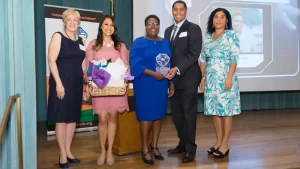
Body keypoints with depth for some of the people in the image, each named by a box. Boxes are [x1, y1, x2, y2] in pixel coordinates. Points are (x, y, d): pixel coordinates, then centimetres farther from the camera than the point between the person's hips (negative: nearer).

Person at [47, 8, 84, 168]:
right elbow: (51, 60, -12)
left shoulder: (80, 40, 13)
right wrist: (58, 83, -19)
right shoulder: (58, 36, -5)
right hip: (61, 83, -6)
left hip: (76, 84, 6)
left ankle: (68, 150, 21)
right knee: (61, 118, 0)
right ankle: (63, 154, 9)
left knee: (73, 117, 10)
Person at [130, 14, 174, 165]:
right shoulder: (139, 42, -4)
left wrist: (171, 82, 6)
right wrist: (153, 74, -22)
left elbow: (170, 63, 13)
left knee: (159, 114, 8)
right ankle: (145, 149, 9)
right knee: (146, 114, -3)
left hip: (162, 84, 5)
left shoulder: (165, 43, 11)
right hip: (145, 84, -5)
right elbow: (135, 63, -14)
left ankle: (154, 146, 21)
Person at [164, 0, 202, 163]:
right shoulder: (168, 30, 16)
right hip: (173, 78, 6)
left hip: (188, 78, -6)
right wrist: (169, 71, 3)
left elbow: (194, 54, -13)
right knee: (176, 113, 10)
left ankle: (190, 148, 9)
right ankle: (183, 143, 24)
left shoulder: (193, 28, -4)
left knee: (188, 113, 0)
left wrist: (178, 69, -21)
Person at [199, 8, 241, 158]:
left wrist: (229, 77, -18)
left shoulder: (231, 35, -2)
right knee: (214, 110, 8)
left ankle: (225, 145, 5)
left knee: (226, 110, -2)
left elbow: (234, 58, -10)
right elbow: (203, 59, 13)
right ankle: (218, 142, 18)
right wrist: (202, 78, 8)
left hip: (224, 78, -5)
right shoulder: (207, 37, 13)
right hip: (211, 79, 6)